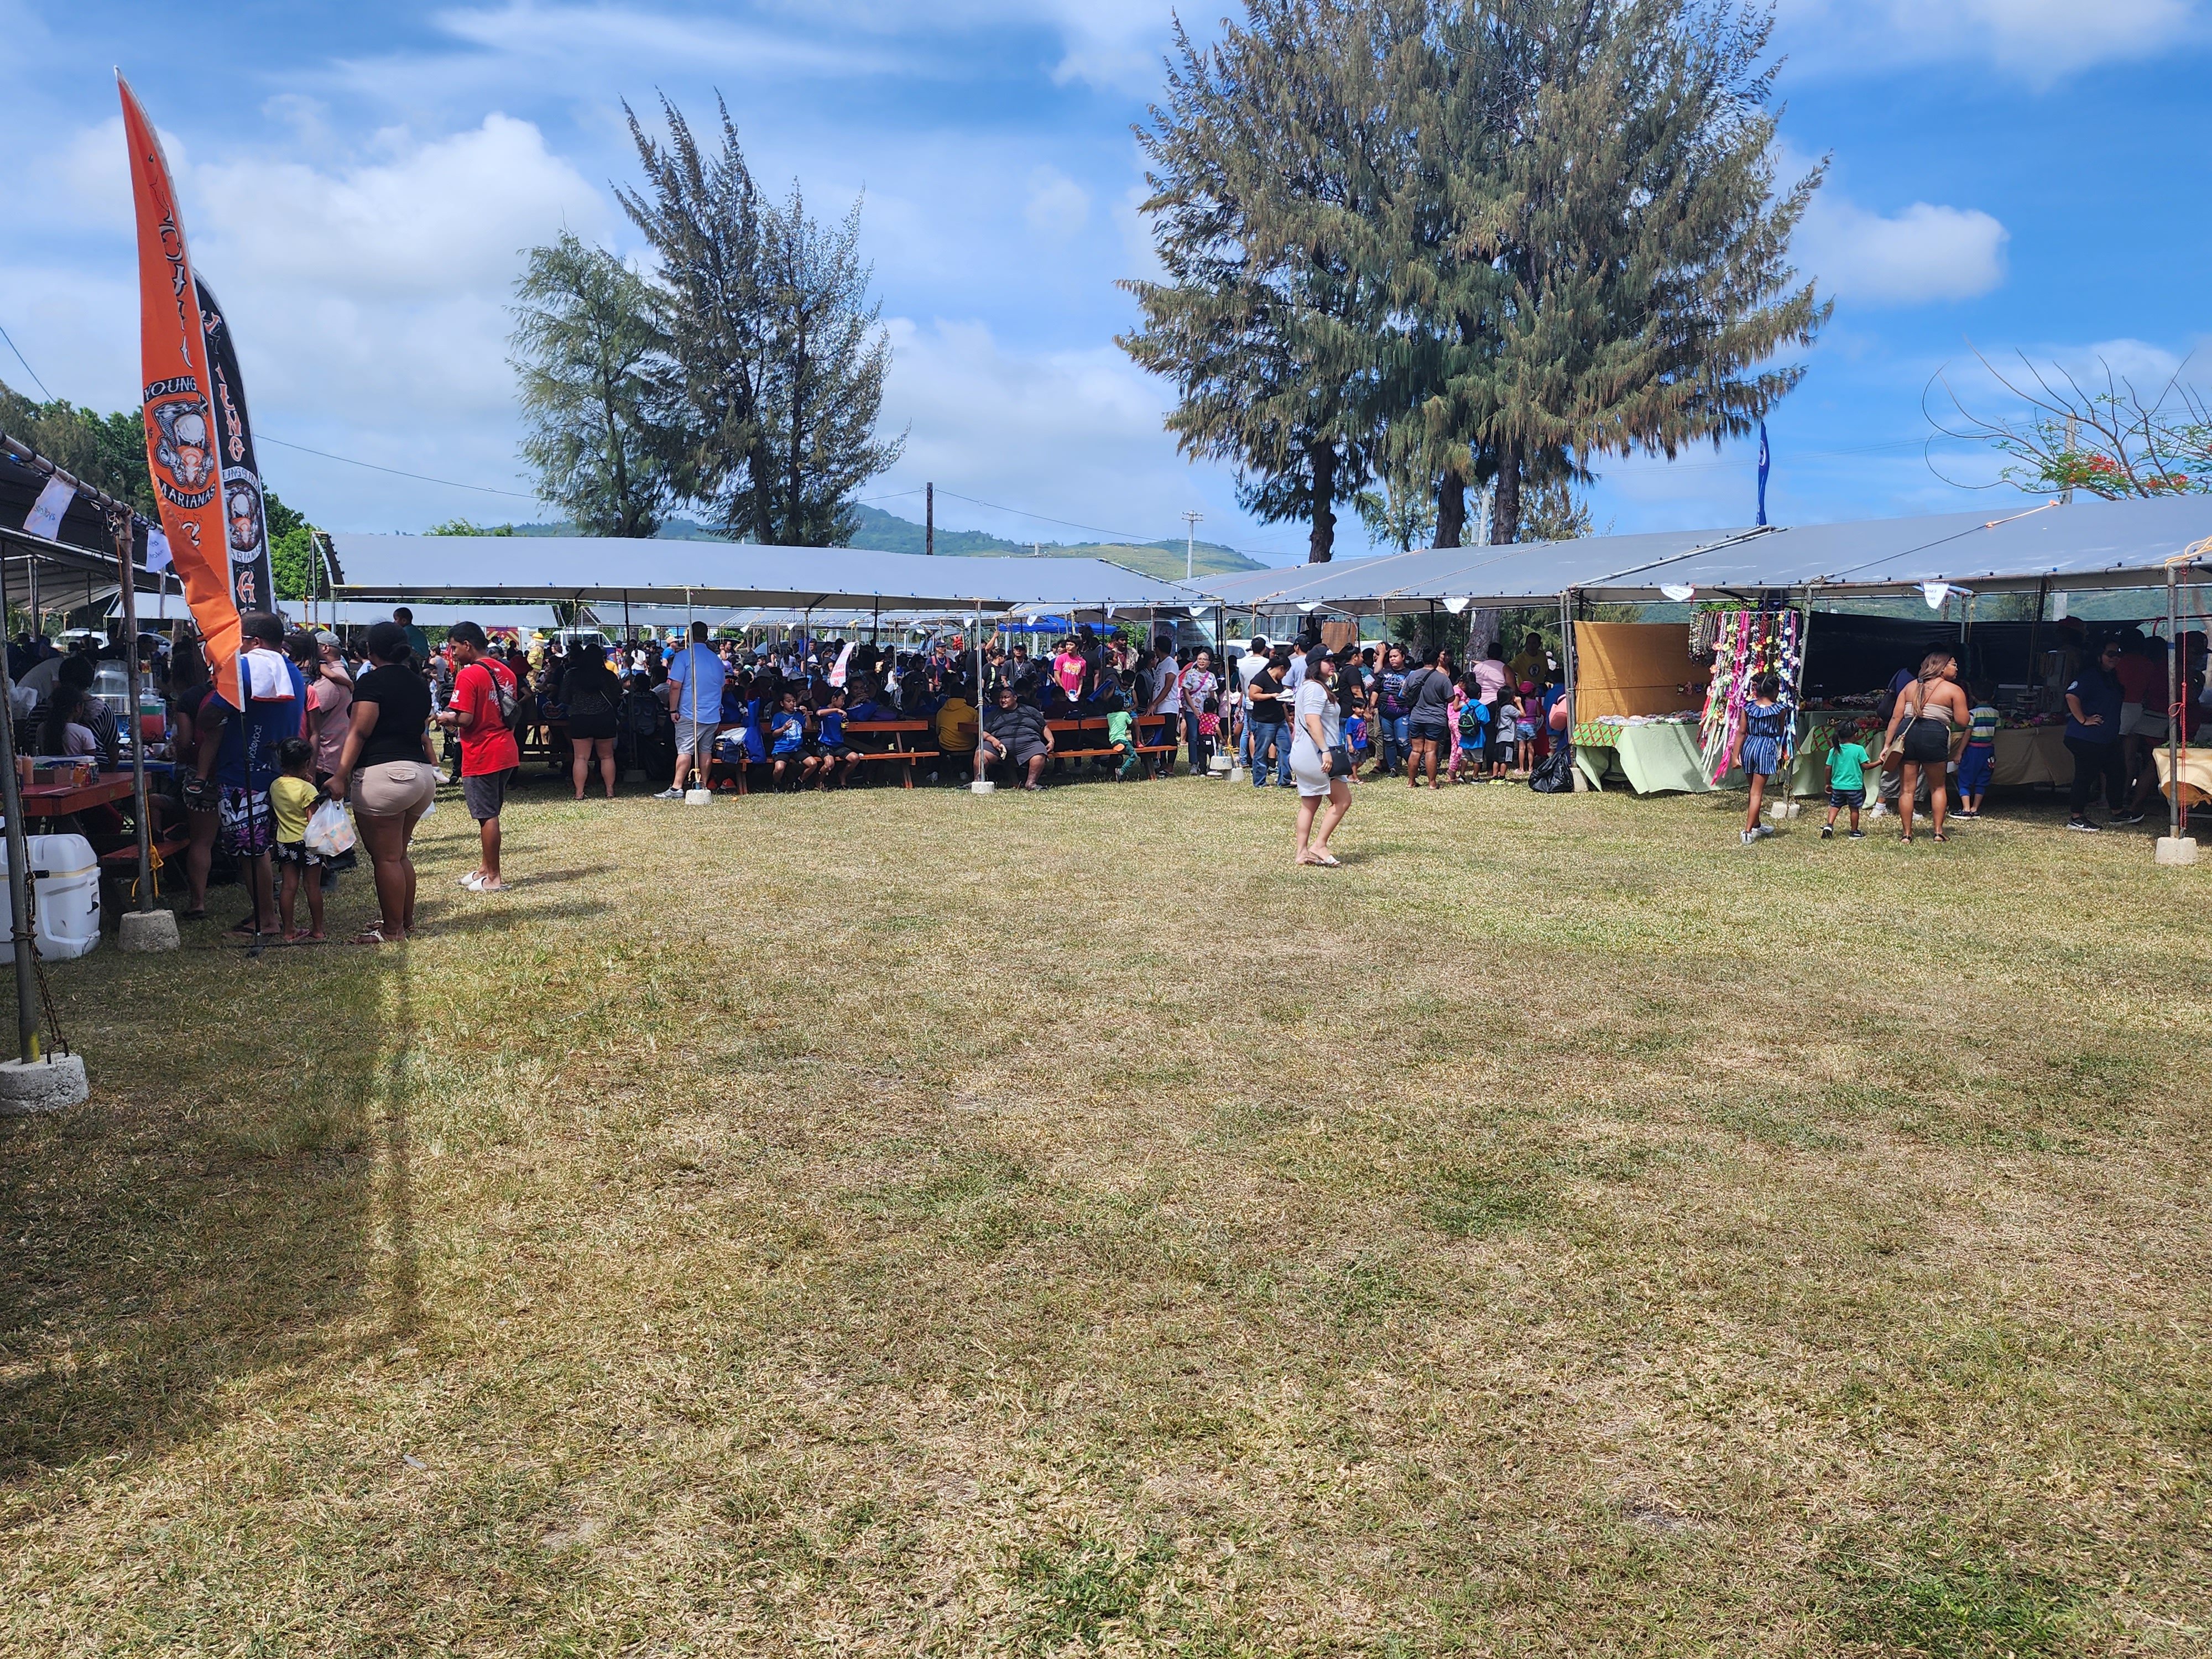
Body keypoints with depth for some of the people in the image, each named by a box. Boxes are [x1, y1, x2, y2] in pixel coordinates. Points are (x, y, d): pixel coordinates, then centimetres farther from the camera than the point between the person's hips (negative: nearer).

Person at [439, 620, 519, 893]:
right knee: (491, 813, 17)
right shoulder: (505, 671, 10)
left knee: (487, 816, -1)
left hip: (481, 755, -8)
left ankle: (493, 878, 6)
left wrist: (446, 718, 0)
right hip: (506, 752, 8)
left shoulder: (468, 675, -15)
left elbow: (465, 719, -22)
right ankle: (485, 868, 26)